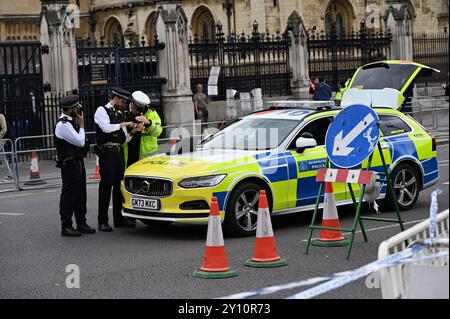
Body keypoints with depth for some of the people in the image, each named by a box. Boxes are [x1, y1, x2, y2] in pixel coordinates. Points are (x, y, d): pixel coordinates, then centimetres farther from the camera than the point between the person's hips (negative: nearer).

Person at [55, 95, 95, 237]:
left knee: (80, 194, 14)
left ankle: (81, 223, 23)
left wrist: (78, 125, 8)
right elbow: (80, 142, -19)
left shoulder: (70, 122, 13)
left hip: (78, 162, 10)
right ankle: (66, 227, 0)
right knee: (69, 194, -5)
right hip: (69, 165, -10)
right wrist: (81, 125, -10)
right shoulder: (63, 125, -18)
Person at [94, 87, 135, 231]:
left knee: (119, 185, 9)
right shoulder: (101, 111, -1)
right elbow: (106, 128, -18)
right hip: (107, 152, -8)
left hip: (119, 152, 8)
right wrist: (123, 124, -8)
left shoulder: (118, 114, 21)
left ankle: (119, 219, 16)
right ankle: (103, 221, -6)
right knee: (106, 185, -8)